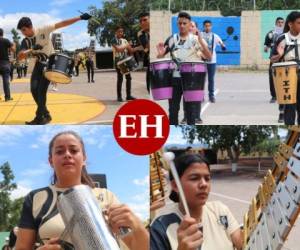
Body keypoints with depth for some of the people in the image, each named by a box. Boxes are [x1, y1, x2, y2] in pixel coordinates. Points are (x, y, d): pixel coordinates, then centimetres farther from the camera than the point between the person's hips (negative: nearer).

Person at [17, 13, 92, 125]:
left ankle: (40, 117, -1)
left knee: (41, 90, -11)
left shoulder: (43, 31, -14)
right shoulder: (25, 41, -4)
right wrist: (31, 50, -32)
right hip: (39, 64, 5)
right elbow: (20, 56, -15)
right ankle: (45, 114, 13)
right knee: (34, 89, -2)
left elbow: (61, 24, -16)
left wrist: (80, 18, -19)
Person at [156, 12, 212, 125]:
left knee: (191, 109, 4)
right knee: (173, 108, 6)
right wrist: (160, 53, -14)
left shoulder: (196, 39, -2)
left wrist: (201, 41, -24)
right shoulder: (172, 39, 5)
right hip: (175, 78, 2)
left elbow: (209, 57, -12)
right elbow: (160, 56, 10)